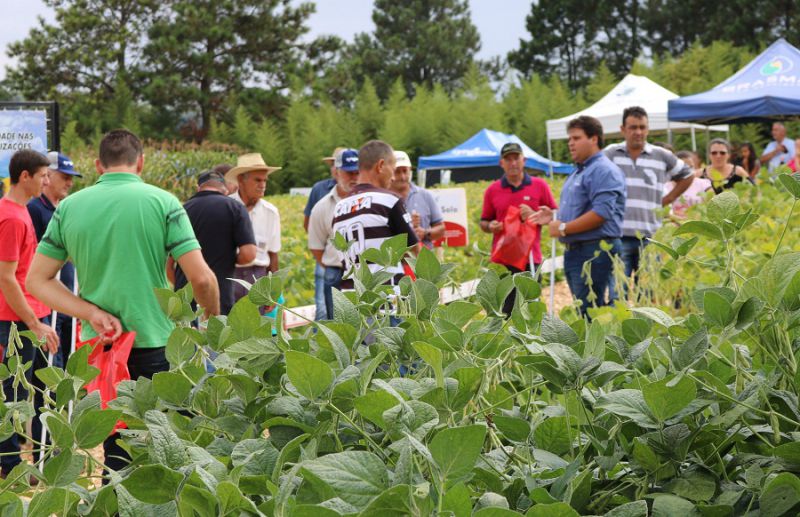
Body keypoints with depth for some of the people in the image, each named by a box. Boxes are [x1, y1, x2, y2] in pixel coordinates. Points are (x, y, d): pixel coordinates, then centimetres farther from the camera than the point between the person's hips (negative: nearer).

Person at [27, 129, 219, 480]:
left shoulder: (69, 207, 4)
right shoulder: (162, 202, -6)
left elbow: (37, 280, 3)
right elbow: (201, 279, -10)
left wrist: (92, 313, -4)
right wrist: (213, 317, 9)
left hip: (99, 344, 3)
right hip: (155, 343, -3)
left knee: (115, 452, 11)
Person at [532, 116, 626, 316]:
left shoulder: (603, 171, -12)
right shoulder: (578, 172, 21)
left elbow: (601, 213, -23)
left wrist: (563, 228, -18)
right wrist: (553, 217, 12)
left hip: (595, 251, -10)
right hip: (573, 251, 10)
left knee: (590, 314, -11)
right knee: (581, 313, 11)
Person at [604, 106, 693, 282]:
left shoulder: (662, 157, 9)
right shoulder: (610, 155, 6)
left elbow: (687, 176, 24)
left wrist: (666, 200, 14)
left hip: (649, 236, 1)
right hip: (618, 236, -1)